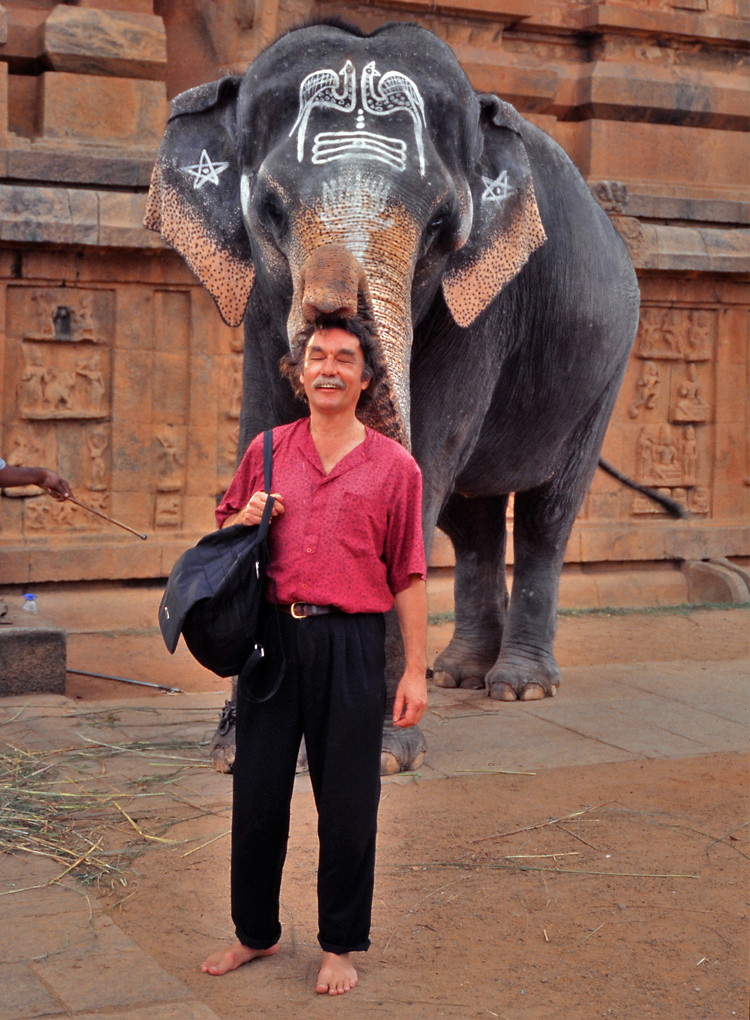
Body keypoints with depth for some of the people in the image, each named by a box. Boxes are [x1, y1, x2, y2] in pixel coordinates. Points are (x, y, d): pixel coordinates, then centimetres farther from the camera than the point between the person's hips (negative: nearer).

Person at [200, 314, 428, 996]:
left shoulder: (393, 466, 3)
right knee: (257, 792, 9)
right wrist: (245, 523, -4)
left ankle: (341, 945, 21)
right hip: (272, 637, 2)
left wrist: (416, 670, -3)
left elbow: (408, 576, 1)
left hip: (350, 643, -2)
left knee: (348, 803, 5)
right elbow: (223, 535, 20)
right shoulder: (267, 451, 9)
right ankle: (255, 933, 27)